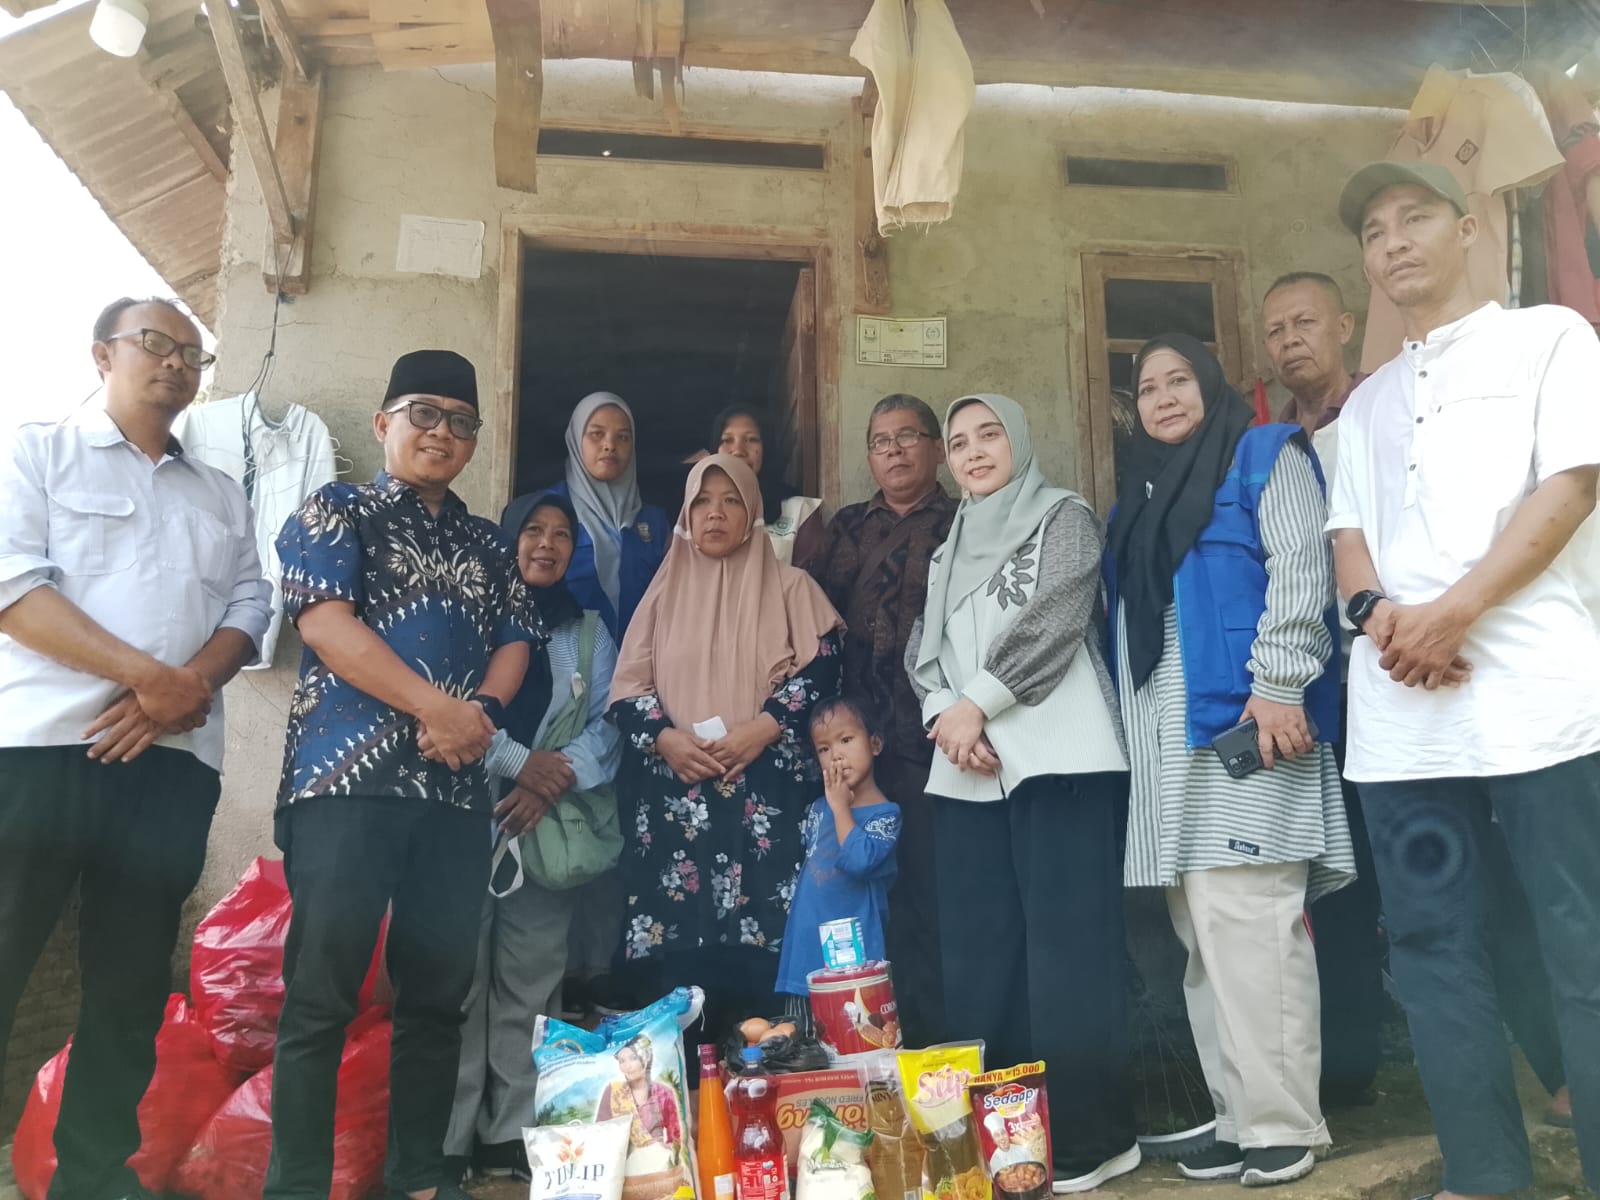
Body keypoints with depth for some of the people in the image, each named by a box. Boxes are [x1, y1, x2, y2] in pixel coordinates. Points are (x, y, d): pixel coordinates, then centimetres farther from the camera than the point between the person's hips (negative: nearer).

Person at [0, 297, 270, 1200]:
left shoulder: (223, 496, 21)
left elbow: (251, 607, 11)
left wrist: (190, 687, -9)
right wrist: (144, 675, -14)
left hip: (174, 762, 4)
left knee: (133, 980, 8)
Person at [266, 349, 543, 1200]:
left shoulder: (487, 544, 20)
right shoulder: (336, 512, 6)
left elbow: (515, 642, 13)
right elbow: (323, 622, -8)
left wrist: (480, 713, -9)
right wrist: (438, 707, -13)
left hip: (456, 787, 5)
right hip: (347, 777, -4)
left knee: (439, 989, 7)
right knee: (322, 990, -4)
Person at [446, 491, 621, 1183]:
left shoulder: (590, 632, 16)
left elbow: (608, 724, 5)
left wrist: (558, 776, -12)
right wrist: (518, 762, -14)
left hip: (551, 827, 2)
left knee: (530, 985, 2)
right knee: (458, 979, -4)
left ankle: (513, 1134, 11)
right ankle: (448, 1139, 5)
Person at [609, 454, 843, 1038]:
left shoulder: (789, 587, 10)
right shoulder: (665, 593, 16)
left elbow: (822, 666, -2)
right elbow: (628, 686, 10)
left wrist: (762, 729, -14)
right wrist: (665, 737, -9)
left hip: (765, 795, -2)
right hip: (675, 794, 2)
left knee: (760, 938, -9)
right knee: (681, 941, -2)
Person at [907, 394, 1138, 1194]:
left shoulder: (1063, 516, 6)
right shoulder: (949, 551, 23)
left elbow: (1054, 620, -8)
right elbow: (922, 653, 14)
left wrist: (976, 704, -10)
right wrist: (944, 717, -5)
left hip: (1060, 761, -5)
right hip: (967, 774, 6)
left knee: (1068, 950, -6)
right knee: (978, 956, 5)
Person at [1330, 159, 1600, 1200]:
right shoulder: (1367, 403, 23)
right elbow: (1350, 534, 15)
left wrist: (1450, 614, -14)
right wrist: (1377, 613, -8)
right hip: (1398, 714, 5)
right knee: (1435, 949, 7)